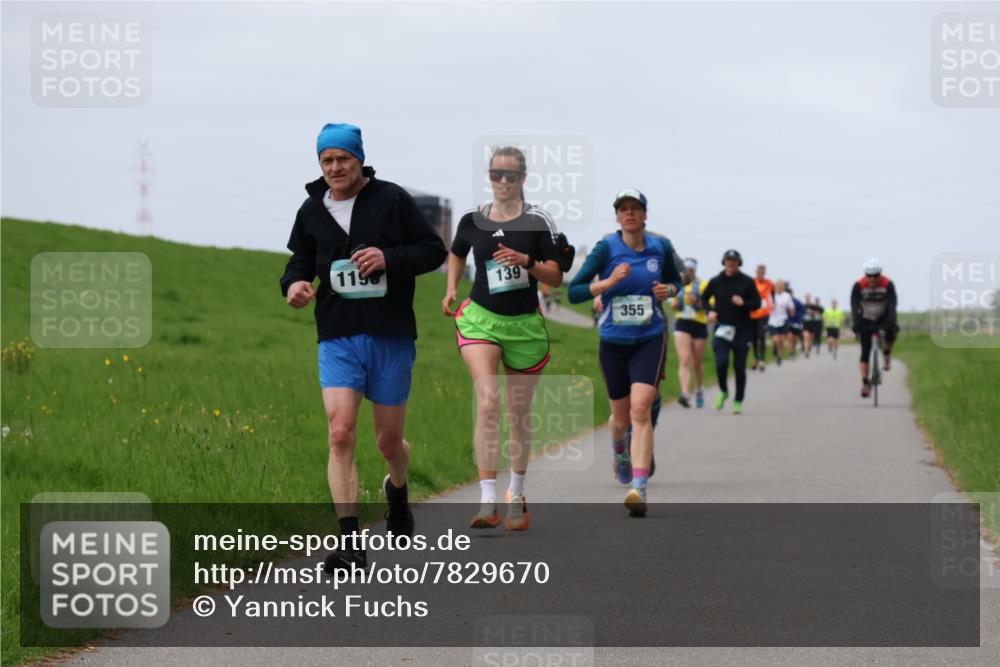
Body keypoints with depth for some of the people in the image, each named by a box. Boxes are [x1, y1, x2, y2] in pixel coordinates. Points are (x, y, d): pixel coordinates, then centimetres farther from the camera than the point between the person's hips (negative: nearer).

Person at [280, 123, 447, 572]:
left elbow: (434, 250, 0)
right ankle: (350, 544, -17)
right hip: (337, 338, 1)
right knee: (340, 433, -16)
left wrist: (389, 258, -16)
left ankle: (397, 491, 47)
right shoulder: (312, 210, 7)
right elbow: (301, 260, 20)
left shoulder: (392, 200, -2)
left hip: (391, 337, -1)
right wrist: (294, 283, -2)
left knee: (389, 442, 9)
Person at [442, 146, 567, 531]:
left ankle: (516, 496, 30)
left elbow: (556, 278, -4)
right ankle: (488, 501, -24)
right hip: (480, 319, 0)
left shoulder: (537, 221, -4)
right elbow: (456, 254, 24)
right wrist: (451, 290, 9)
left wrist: (527, 262, -21)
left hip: (525, 325, 0)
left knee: (518, 413, 11)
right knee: (488, 401, -19)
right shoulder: (472, 221, 3)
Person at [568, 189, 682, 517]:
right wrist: (608, 282, -24)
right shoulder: (606, 249, -7)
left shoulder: (661, 247, 0)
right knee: (621, 416, 14)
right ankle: (620, 452, 52)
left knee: (640, 409, -20)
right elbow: (573, 292, -10)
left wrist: (669, 290, -4)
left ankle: (639, 489, -24)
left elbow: (675, 281, 19)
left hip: (649, 340, -1)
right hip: (613, 342, 1)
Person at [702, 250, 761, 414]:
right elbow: (704, 299, 14)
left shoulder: (747, 282, 2)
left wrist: (743, 303, -18)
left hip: (742, 330, 0)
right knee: (721, 362, -16)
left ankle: (738, 401, 16)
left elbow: (757, 303, 2)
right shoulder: (715, 282, 4)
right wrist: (710, 311, -5)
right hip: (722, 329, 0)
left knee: (739, 367, 2)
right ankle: (723, 391, 11)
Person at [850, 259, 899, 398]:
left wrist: (892, 322, -45)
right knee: (865, 351, -8)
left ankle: (886, 355, -5)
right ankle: (865, 384, -7)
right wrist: (855, 324, -43)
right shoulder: (858, 286, -23)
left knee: (891, 331, -33)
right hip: (866, 320, 0)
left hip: (882, 317, 0)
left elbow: (892, 305, -32)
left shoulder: (888, 285, -23)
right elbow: (854, 306, -29)